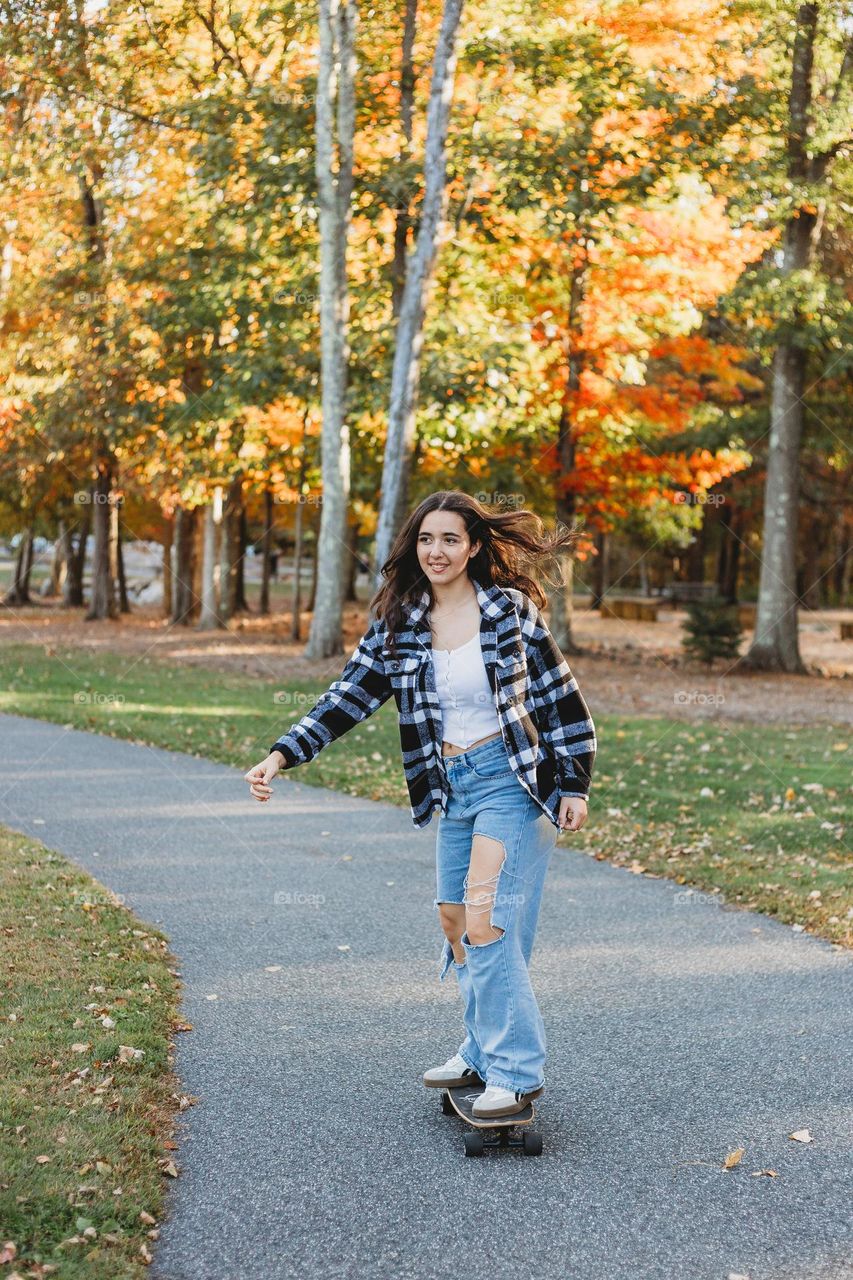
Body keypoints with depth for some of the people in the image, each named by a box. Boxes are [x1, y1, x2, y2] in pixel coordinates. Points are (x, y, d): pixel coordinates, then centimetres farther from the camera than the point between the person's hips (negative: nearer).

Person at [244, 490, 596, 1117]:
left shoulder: (510, 610, -7)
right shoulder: (400, 624, 3)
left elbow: (561, 697, -4)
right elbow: (349, 696, 1)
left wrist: (575, 785, -6)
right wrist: (282, 754, -9)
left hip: (513, 782, -6)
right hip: (452, 789, 6)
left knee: (486, 924, -13)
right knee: (454, 923, 12)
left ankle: (516, 1072, -4)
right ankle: (483, 1054, 28)